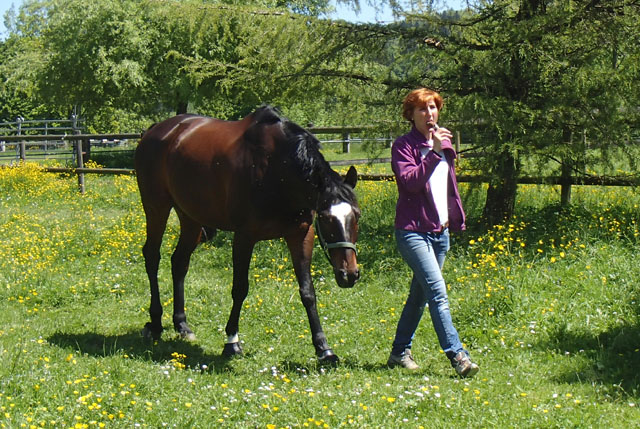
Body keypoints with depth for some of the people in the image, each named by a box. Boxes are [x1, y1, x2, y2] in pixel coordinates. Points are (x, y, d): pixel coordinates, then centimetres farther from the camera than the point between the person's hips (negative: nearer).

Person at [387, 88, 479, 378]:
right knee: (437, 292, -16)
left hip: (440, 230, 7)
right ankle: (457, 355, -19)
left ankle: (400, 352, 24)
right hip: (413, 230, -7)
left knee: (420, 294, 13)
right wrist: (433, 153, -28)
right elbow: (409, 182, -22)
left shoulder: (444, 142, 13)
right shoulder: (404, 145, -7)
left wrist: (457, 217, 21)